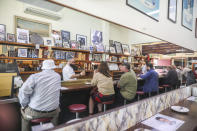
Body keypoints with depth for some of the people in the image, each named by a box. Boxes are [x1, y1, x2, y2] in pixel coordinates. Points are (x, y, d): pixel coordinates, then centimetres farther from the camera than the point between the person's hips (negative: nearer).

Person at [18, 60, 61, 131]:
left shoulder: (34, 76, -15)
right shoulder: (58, 76, -5)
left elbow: (23, 92, -20)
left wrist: (24, 105, -4)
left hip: (35, 111, -1)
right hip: (52, 111, 2)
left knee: (24, 111, 33)